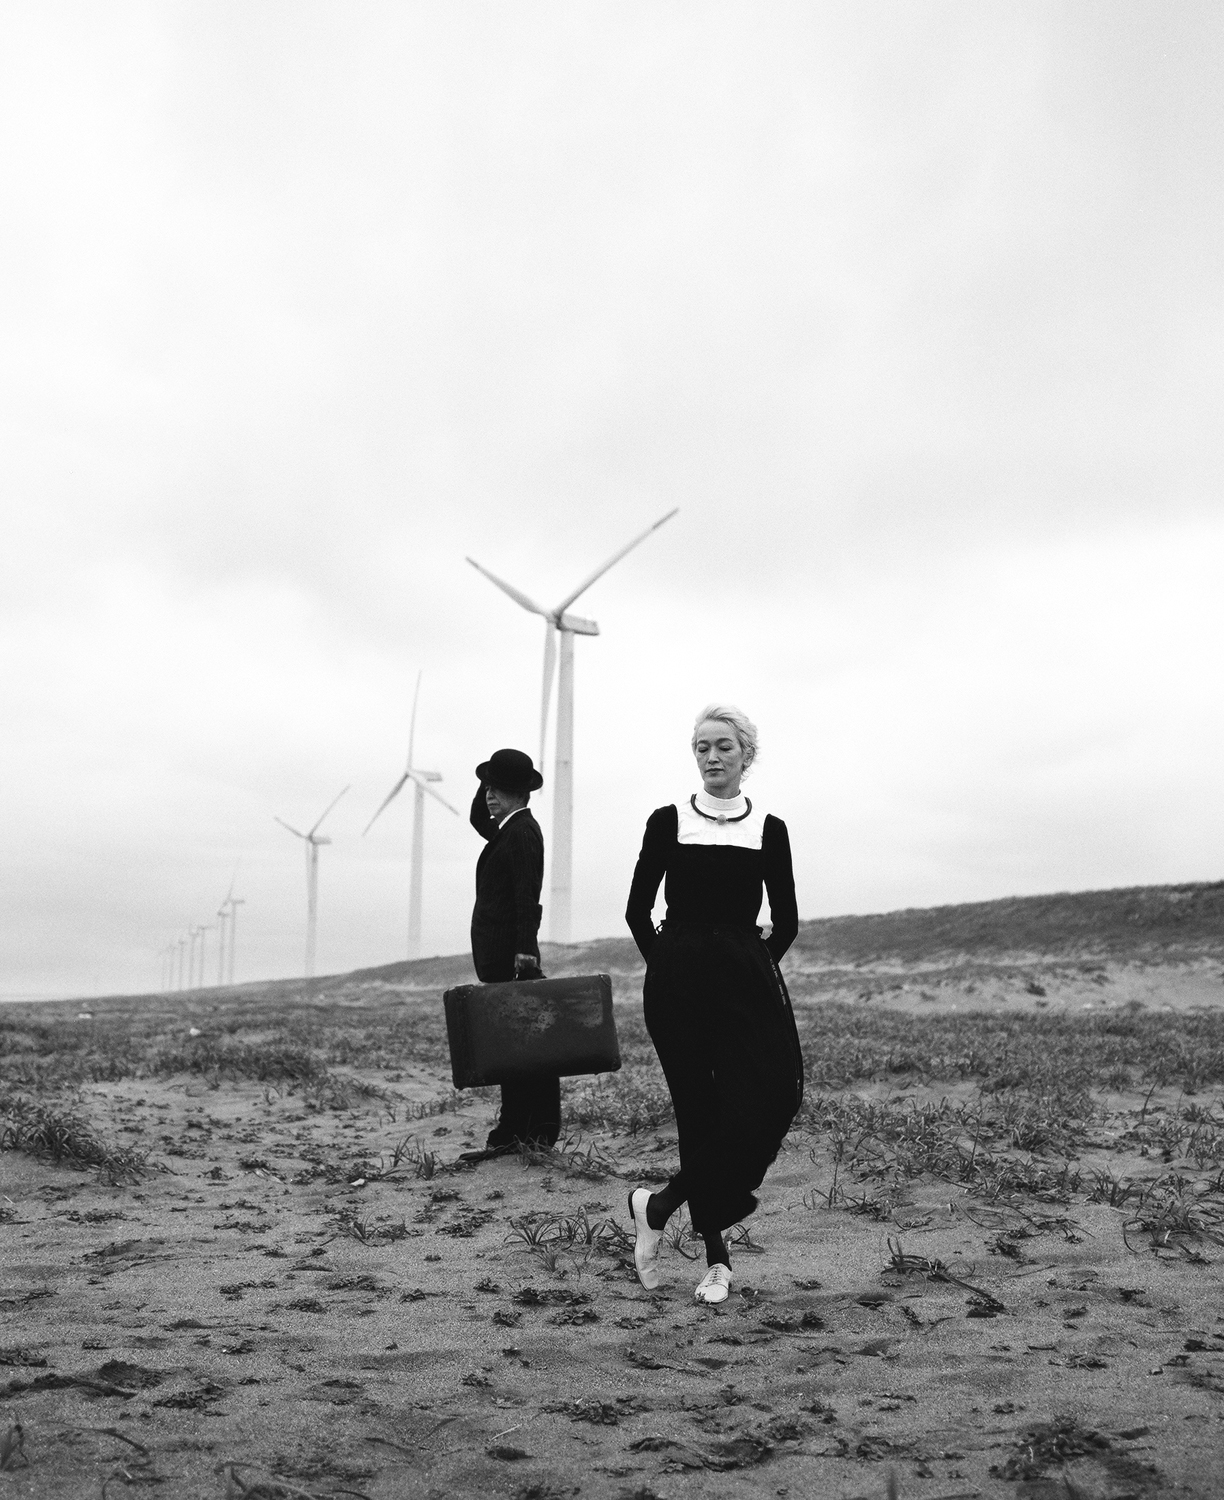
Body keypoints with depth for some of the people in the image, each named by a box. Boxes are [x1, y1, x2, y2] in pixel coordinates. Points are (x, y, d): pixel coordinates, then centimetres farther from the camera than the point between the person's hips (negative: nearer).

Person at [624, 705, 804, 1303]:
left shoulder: (768, 829, 6)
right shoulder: (667, 822, 2)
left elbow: (786, 922, 11)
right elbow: (638, 910, 5)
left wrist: (755, 963, 6)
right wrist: (670, 963, 4)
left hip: (748, 981, 2)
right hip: (678, 984, -1)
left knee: (770, 1098, -13)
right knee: (702, 1113, 1)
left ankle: (657, 1207, 2)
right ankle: (716, 1255, 16)